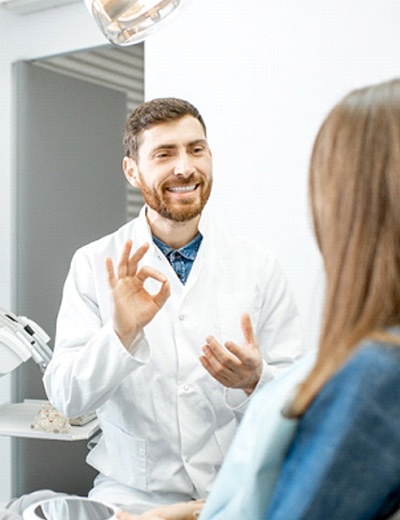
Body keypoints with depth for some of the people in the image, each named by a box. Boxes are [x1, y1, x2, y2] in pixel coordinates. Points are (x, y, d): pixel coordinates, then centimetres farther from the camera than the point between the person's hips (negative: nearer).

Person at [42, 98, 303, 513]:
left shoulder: (259, 265, -1)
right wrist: (121, 334, -26)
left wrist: (255, 381, -21)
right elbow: (66, 399, -9)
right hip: (133, 495, 0)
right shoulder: (94, 265, -3)